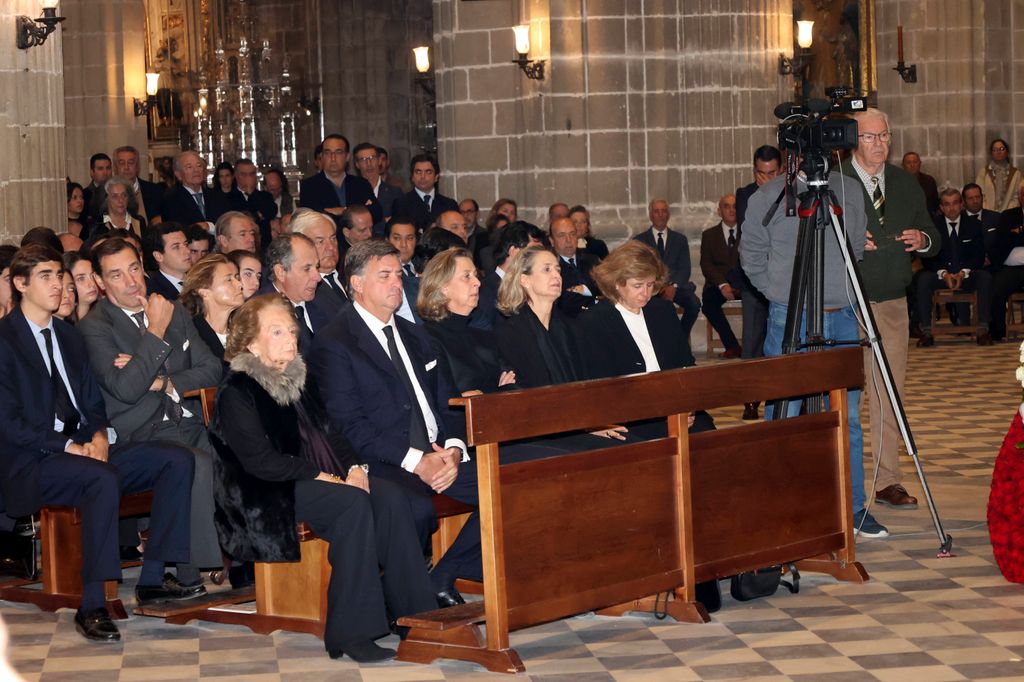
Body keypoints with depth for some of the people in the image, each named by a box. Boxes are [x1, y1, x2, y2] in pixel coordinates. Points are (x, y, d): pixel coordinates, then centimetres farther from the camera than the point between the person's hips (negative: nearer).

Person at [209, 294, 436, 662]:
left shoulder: (295, 379, 20)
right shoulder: (236, 391, -6)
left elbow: (327, 431, 20)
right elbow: (260, 461, -16)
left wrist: (353, 466, -1)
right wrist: (321, 476, -18)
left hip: (320, 478, 8)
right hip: (268, 494, -8)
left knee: (389, 496, -19)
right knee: (352, 503, -32)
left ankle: (414, 612, -20)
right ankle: (350, 633, -32)